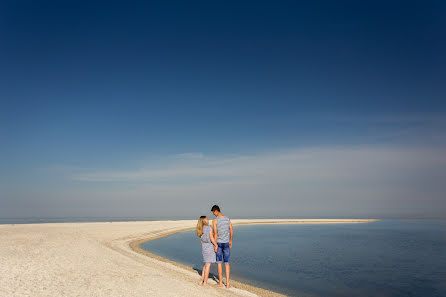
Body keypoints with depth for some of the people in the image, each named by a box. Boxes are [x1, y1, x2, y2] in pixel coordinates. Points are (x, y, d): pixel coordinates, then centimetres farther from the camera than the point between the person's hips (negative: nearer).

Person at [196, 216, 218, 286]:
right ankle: (205, 282, 7)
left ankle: (201, 280, 18)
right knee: (208, 265, 1)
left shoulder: (200, 230, 6)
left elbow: (201, 240, 12)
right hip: (210, 247, -7)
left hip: (204, 248, 7)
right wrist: (216, 245, -3)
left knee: (206, 265, 18)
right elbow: (212, 239, -15)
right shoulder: (209, 228, -14)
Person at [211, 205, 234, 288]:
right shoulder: (227, 219, 1)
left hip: (218, 243, -3)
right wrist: (231, 241, 20)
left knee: (219, 263, 10)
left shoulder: (215, 220, -13)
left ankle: (220, 282, 17)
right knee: (227, 263, 7)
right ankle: (227, 283, 5)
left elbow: (215, 233, -17)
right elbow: (232, 231, 7)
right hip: (226, 243, 3)